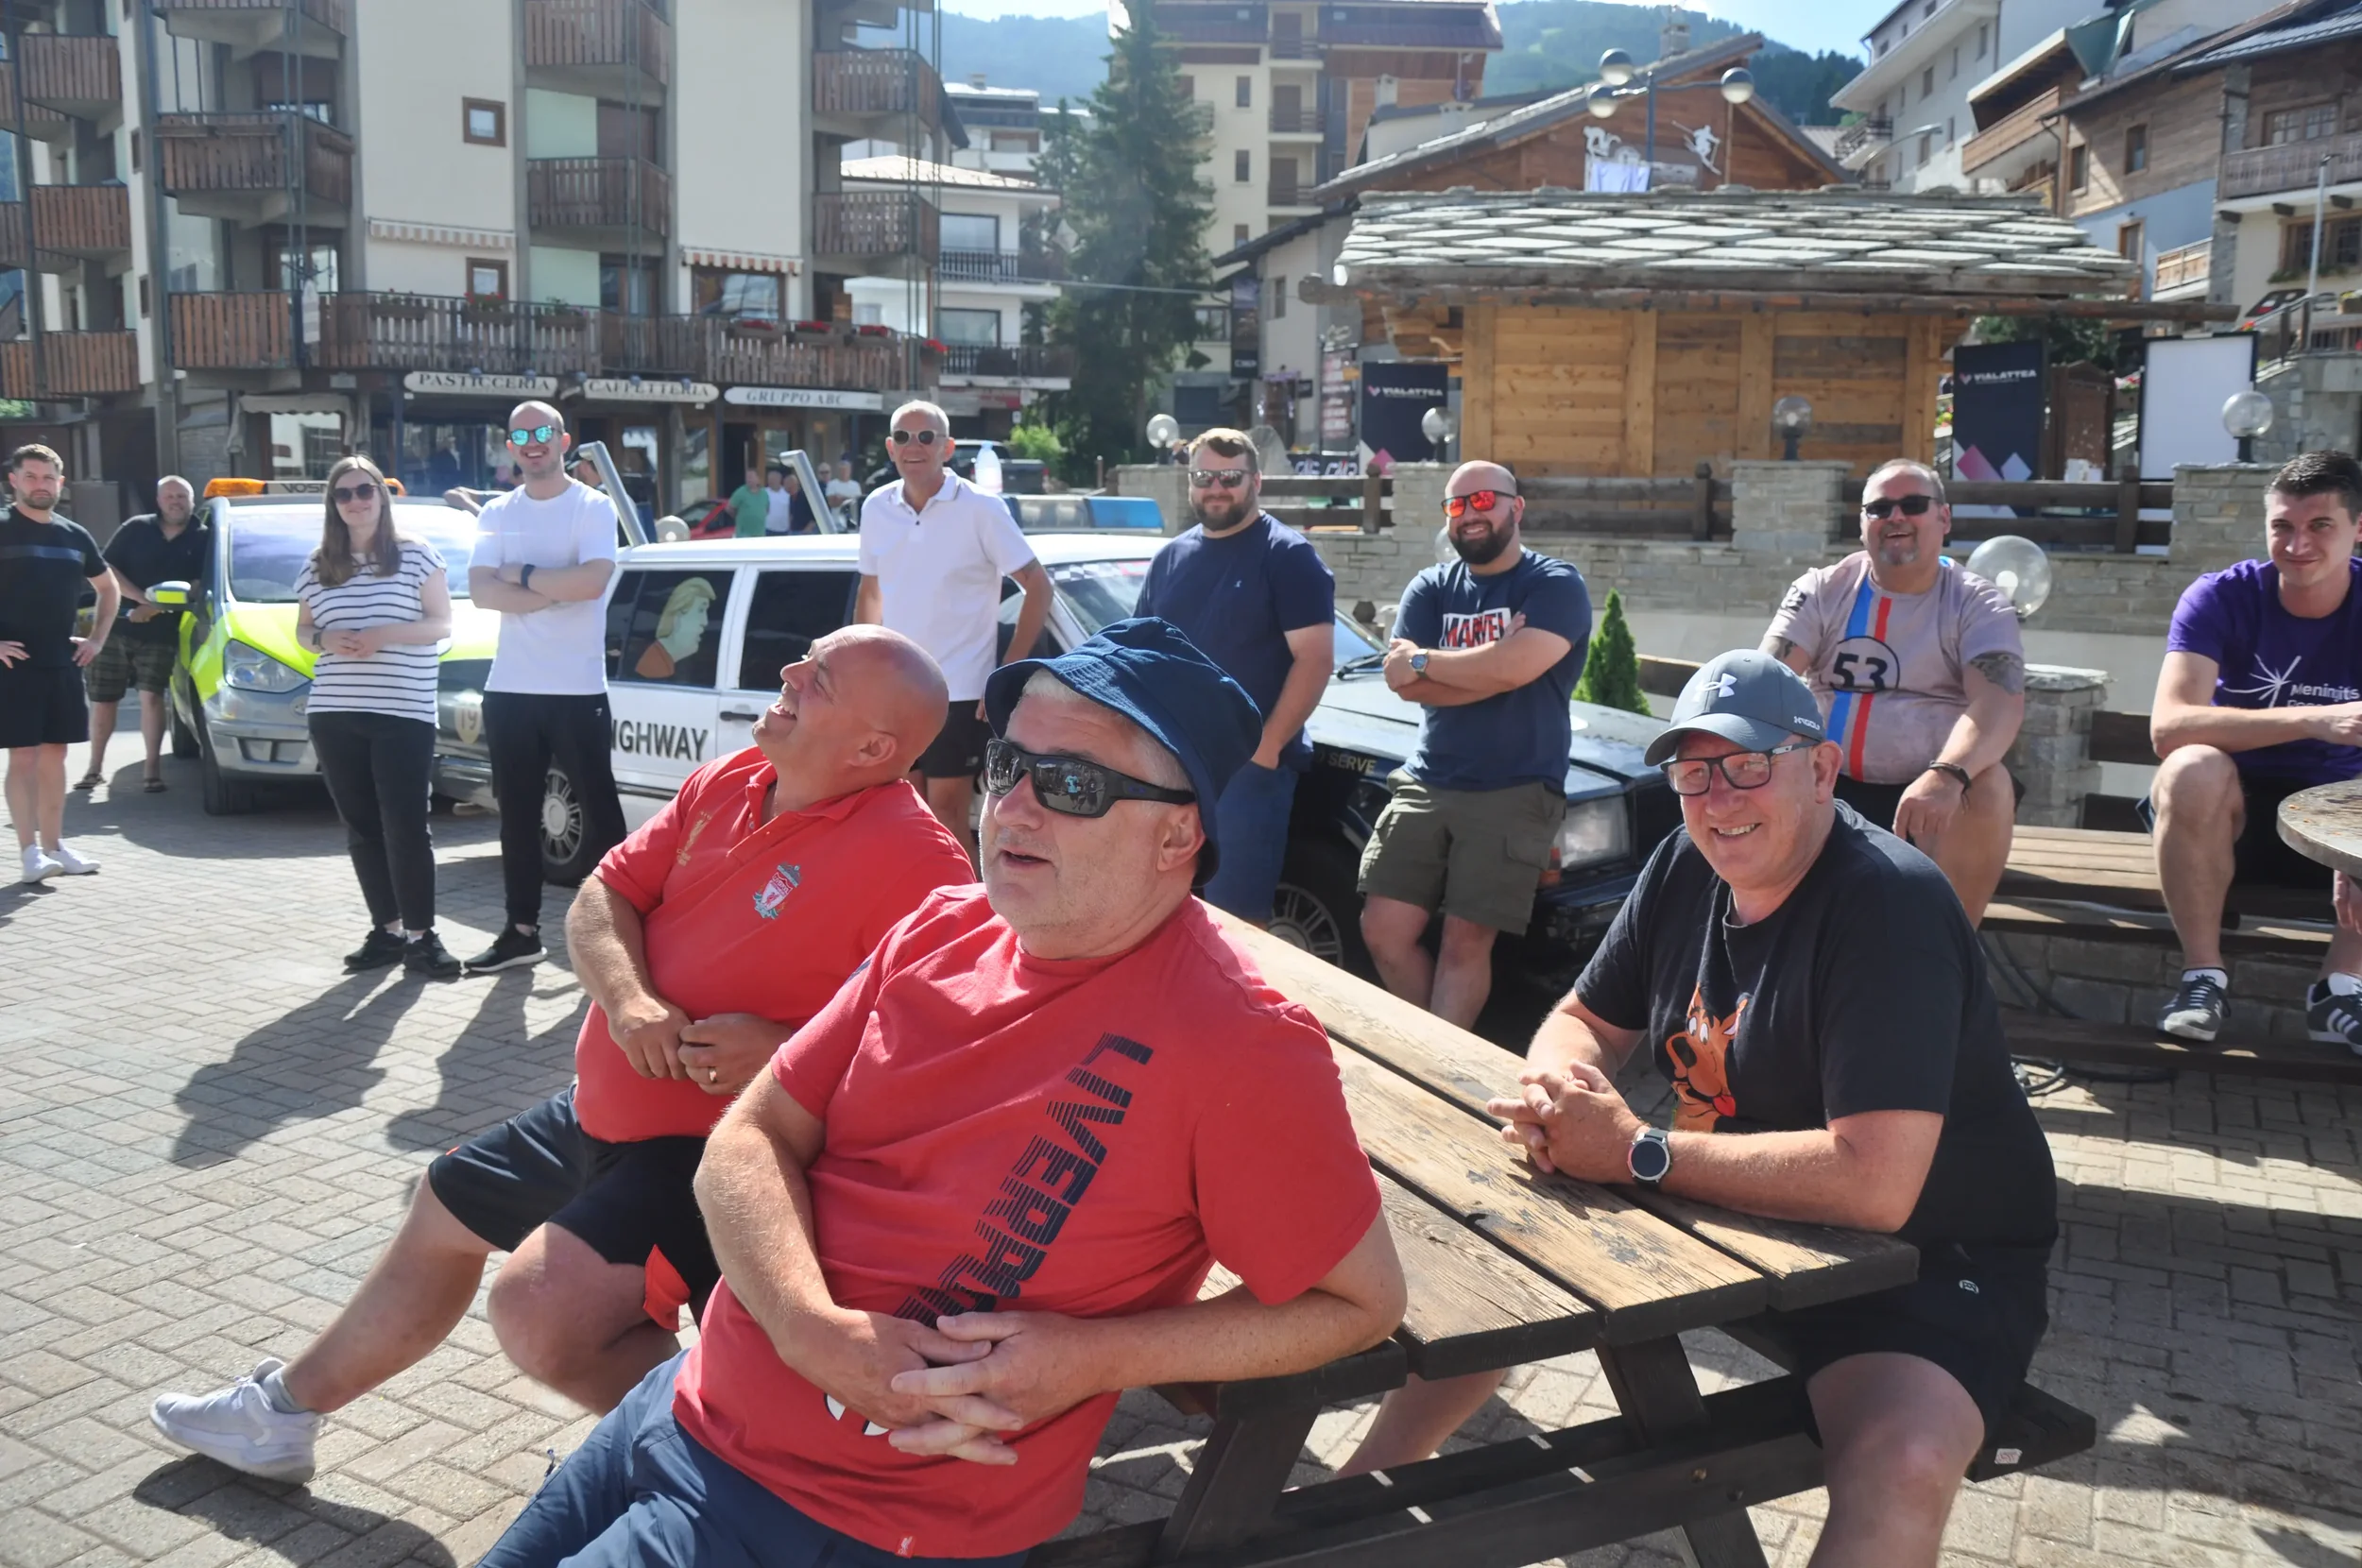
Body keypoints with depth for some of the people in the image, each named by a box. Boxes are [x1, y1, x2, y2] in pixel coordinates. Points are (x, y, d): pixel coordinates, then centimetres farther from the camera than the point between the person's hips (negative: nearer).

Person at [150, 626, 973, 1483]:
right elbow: (605, 894, 5)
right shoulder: (724, 784, 0)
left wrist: (780, 1051, -30)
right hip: (603, 1112, 9)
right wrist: (625, 997, -15)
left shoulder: (914, 858, -24)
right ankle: (286, 1410, 48)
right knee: (444, 1211, 24)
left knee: (540, 1305, -26)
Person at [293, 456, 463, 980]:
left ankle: (421, 936, -1)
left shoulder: (417, 555, 1)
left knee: (405, 828, -6)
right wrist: (325, 640, -4)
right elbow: (302, 630, 19)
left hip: (404, 713, -4)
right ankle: (386, 931, 15)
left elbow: (441, 625, -2)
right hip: (334, 716, 4)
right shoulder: (317, 567, 12)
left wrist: (383, 634, -16)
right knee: (362, 829, 7)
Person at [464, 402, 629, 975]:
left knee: (598, 809, 1)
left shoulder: (594, 507, -2)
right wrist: (554, 590, -13)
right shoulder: (496, 514, 11)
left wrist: (521, 574, -7)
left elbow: (592, 581, -18)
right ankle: (521, 930, 20)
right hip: (510, 688, 5)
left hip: (577, 689, -5)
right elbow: (480, 591, -2)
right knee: (517, 814, 11)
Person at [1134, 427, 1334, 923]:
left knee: (1237, 918, -4)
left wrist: (1268, 744, -17)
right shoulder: (1171, 558, 15)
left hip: (1248, 763, -6)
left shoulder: (1287, 555, -4)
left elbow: (1315, 658, -12)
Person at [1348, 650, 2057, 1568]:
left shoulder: (1889, 905, -26)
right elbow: (1584, 1021, 8)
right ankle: (1367, 1484, 24)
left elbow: (1875, 1183, -33)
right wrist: (1556, 1087, -17)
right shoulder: (1687, 868, -1)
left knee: (1898, 1466, -36)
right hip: (1740, 1209, 8)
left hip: (1932, 1256, -7)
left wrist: (1634, 1151, -29)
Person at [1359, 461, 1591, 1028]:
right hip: (1425, 785, 5)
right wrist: (1488, 664, -12)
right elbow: (1404, 682, -3)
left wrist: (1425, 663, -6)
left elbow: (1514, 667, -20)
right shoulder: (1430, 589, 12)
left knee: (1466, 940, -6)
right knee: (1383, 931, -1)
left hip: (1515, 794, -4)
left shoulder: (1556, 585, -1)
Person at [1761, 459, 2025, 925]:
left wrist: (1947, 775, -38)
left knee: (1989, 789, -32)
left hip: (1934, 793, -2)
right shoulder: (1822, 590, 7)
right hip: (1827, 787, 2)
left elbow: (2001, 702, -17)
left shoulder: (1978, 604, 0)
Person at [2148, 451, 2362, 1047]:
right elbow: (2169, 725, -27)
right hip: (2229, 811, -2)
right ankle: (2202, 976, -21)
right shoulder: (2222, 597, -12)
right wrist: (2314, 719, -38)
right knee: (2194, 768, -35)